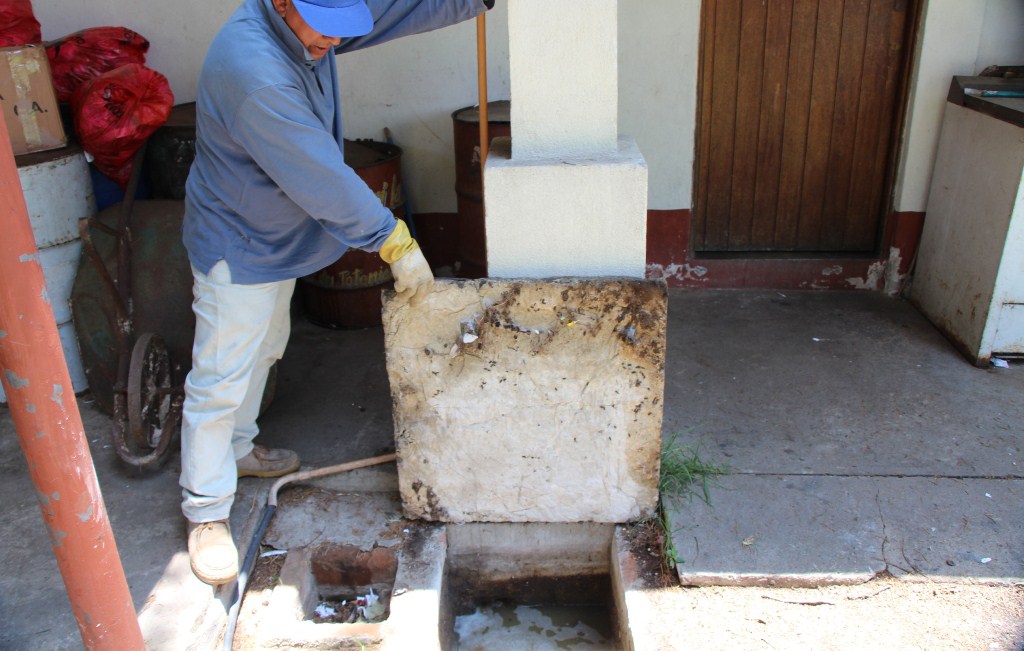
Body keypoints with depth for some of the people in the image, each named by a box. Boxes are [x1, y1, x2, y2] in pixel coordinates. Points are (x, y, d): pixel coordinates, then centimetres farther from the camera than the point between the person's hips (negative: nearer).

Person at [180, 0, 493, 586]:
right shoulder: (253, 70, -34)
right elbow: (321, 178, -32)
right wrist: (396, 242, -26)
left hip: (278, 238, 9)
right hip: (236, 249, -9)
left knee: (263, 351, 24)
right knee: (221, 379, 1)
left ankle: (237, 449, 47)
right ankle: (206, 513, 16)